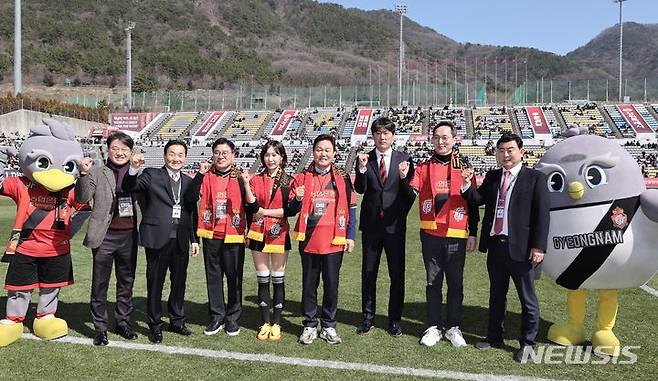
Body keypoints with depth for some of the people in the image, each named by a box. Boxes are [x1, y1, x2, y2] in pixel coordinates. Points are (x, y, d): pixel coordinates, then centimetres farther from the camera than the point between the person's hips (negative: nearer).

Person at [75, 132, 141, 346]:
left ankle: (123, 322, 28)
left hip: (129, 236, 3)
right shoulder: (97, 173, -1)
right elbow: (82, 198, -12)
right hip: (105, 237, -3)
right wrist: (84, 173, -24)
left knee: (127, 282, 13)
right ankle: (100, 328, 18)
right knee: (100, 284, 5)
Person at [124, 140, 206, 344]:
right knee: (155, 283, 5)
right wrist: (133, 168, -29)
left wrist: (194, 239, 12)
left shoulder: (189, 182, 12)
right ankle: (155, 325, 20)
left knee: (179, 282, 13)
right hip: (158, 238, -4)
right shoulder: (152, 175, 2)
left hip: (181, 240, 4)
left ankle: (177, 321, 30)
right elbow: (129, 188, -11)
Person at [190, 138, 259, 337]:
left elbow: (253, 208, -8)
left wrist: (246, 184, -19)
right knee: (213, 276, 9)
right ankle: (217, 317, 22)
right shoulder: (207, 177, 4)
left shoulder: (240, 178, 0)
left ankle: (233, 317, 20)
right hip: (211, 235, 2)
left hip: (233, 236, -2)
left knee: (234, 277, 6)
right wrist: (200, 173, -20)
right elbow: (192, 197, -14)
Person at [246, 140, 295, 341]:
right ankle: (265, 323, 17)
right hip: (259, 233, 2)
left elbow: (290, 210, -8)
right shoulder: (256, 179, 6)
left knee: (278, 278, 5)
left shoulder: (289, 181, -1)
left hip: (279, 234, -2)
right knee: (262, 279, 7)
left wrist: (265, 211, -13)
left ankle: (276, 324, 15)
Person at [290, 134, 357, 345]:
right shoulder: (302, 178, 5)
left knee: (331, 284, 7)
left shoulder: (342, 177, 3)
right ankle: (309, 326, 22)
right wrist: (298, 200, -15)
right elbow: (292, 210, 7)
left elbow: (351, 208, 4)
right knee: (309, 284, 9)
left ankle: (328, 326, 21)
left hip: (334, 241, -1)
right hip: (309, 240, 1)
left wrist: (350, 236, -2)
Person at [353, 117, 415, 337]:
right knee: (368, 273, 10)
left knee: (397, 275, 6)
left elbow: (411, 193, 4)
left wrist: (402, 213, -8)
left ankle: (394, 320, 20)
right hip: (371, 225, 1)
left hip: (395, 225, -1)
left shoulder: (404, 160, 2)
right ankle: (368, 318, 23)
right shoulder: (365, 160, 3)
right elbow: (360, 189, -10)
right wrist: (362, 168, -22)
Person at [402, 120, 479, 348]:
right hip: (430, 234, 1)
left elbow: (473, 203, 4)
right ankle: (434, 327, 19)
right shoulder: (424, 167, 6)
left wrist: (473, 233, 1)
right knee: (433, 282, 9)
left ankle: (453, 327, 21)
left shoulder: (464, 167, 2)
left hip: (457, 235, -1)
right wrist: (404, 179, -21)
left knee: (455, 284, 8)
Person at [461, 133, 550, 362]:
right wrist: (467, 184, -13)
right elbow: (478, 199, 4)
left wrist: (538, 246, -14)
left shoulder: (535, 178, -4)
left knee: (527, 298, 7)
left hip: (521, 248, -5)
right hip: (495, 245, 5)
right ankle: (494, 337, 31)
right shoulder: (492, 177, 12)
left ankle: (527, 343, 23)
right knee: (496, 295, 17)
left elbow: (542, 215, -8)